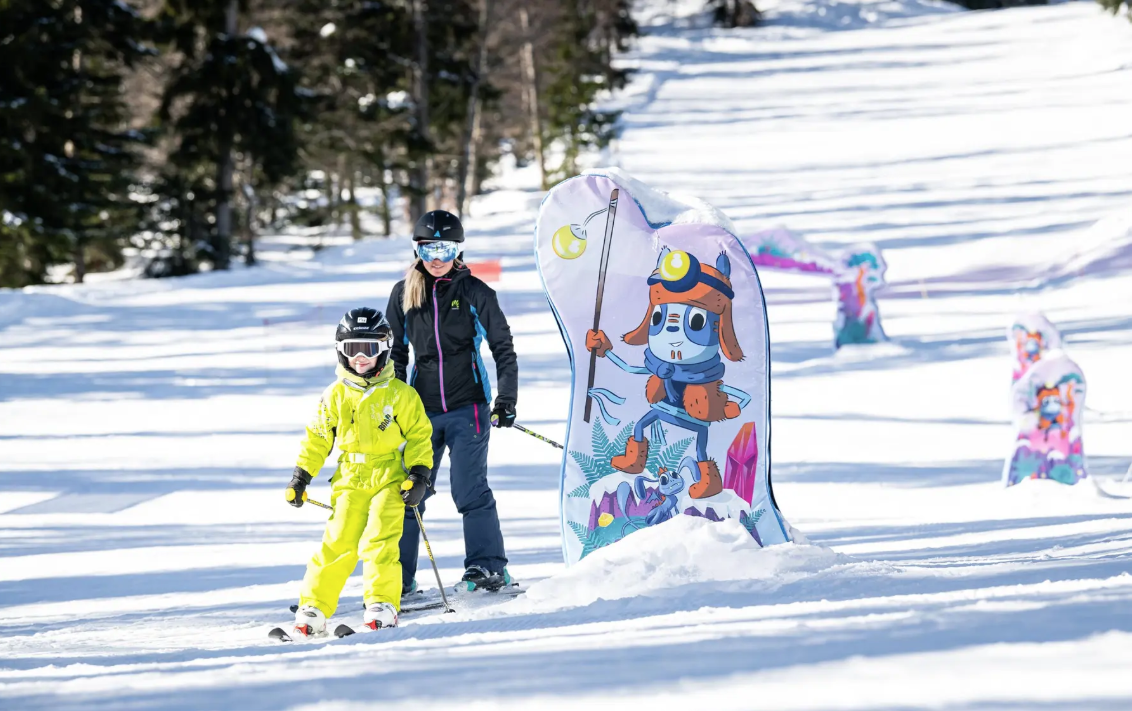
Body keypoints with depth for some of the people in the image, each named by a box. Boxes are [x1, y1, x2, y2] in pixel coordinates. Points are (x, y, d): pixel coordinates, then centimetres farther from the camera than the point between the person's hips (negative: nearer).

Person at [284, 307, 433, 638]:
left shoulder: (400, 394, 0)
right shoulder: (335, 395, 8)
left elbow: (419, 435, 4)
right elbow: (317, 437, 15)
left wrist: (419, 475, -4)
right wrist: (301, 477, 12)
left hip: (389, 479, -2)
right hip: (350, 481, 2)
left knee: (378, 542, -16)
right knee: (338, 544, -7)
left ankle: (382, 604, -10)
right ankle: (314, 607, -3)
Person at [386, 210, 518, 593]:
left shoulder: (475, 292, -1)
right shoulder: (403, 295, 6)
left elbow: (503, 347, 3)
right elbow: (396, 353, 15)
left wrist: (507, 399, -4)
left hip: (468, 406, -3)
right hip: (423, 409, 3)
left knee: (469, 487, -8)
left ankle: (489, 567, 1)